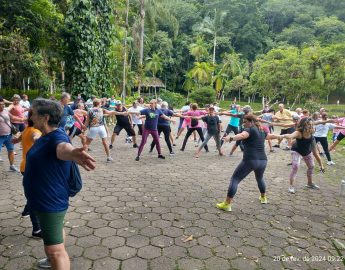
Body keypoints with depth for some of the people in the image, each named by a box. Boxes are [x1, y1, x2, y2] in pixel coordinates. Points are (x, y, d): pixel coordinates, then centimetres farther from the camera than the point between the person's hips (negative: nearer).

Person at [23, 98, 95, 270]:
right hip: (43, 199, 11)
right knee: (56, 231, 33)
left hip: (51, 202, -11)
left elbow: (62, 147, -55)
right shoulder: (45, 136, 2)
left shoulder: (57, 137, -29)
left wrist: (71, 153, -79)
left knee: (55, 249, -5)